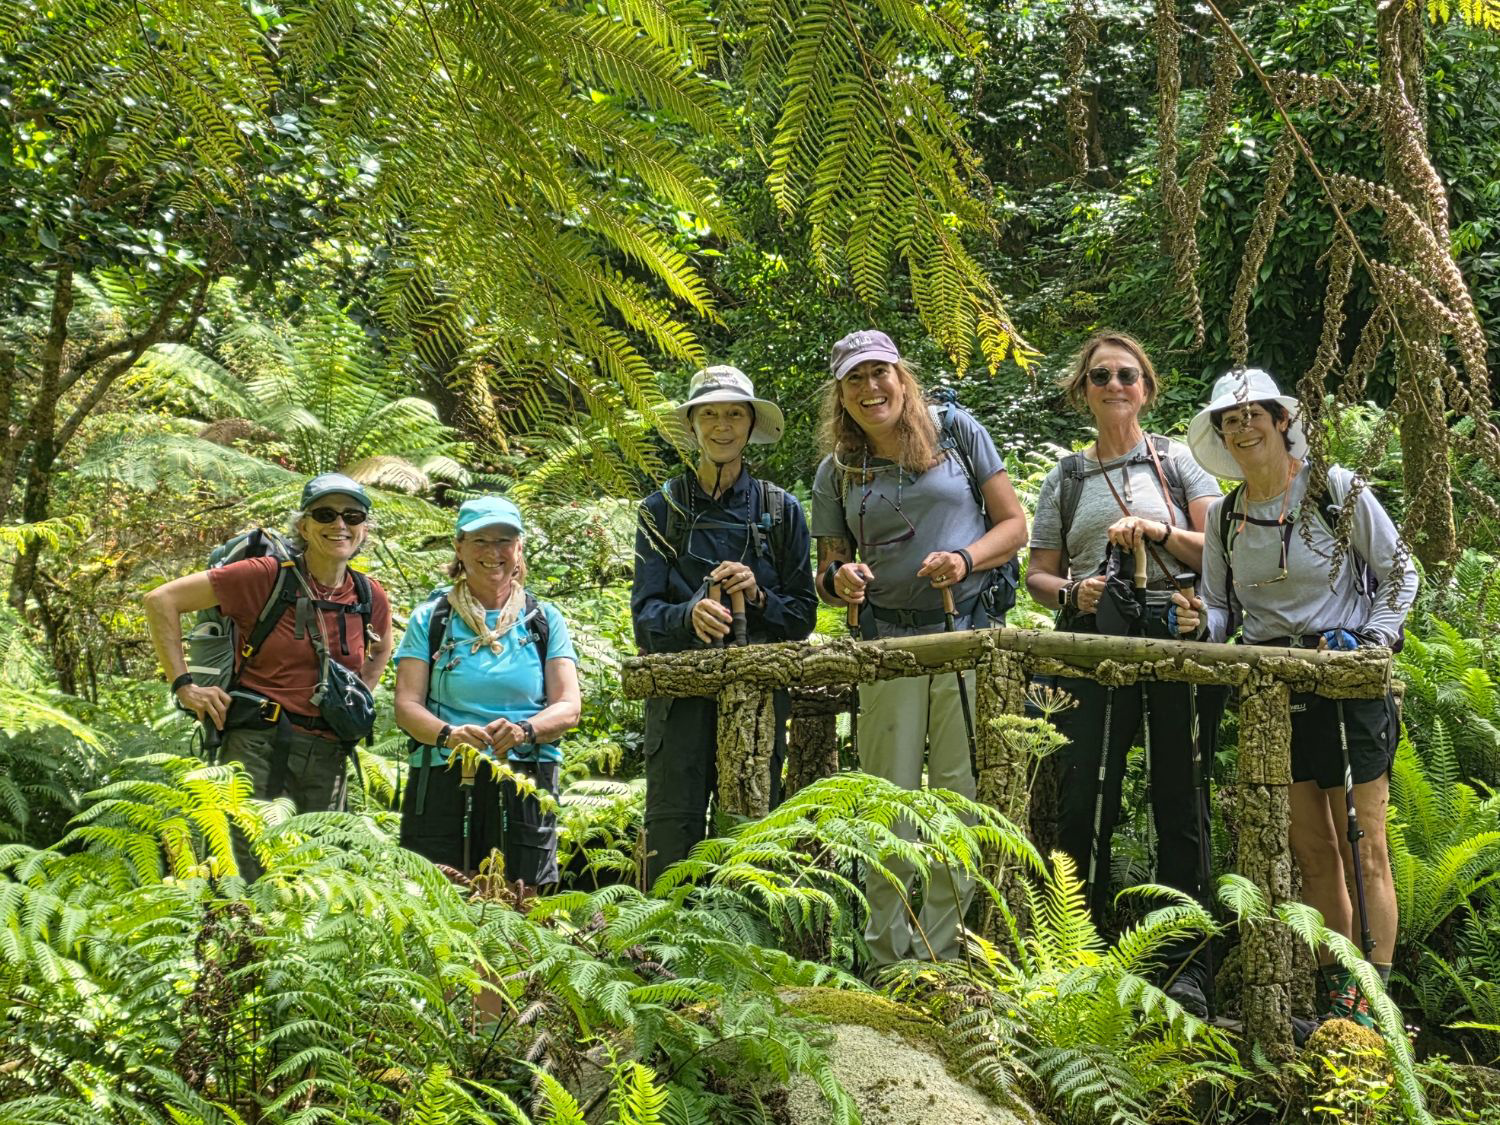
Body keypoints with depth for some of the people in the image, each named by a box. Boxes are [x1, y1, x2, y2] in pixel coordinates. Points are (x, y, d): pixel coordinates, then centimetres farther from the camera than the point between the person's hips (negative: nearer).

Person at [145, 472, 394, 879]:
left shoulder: (370, 597, 6)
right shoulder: (267, 577, -9)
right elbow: (161, 600, -7)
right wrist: (184, 685, -9)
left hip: (328, 757, 5)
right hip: (260, 748, -5)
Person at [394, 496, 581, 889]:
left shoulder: (544, 620, 13)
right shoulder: (431, 618, 10)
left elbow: (568, 708, 5)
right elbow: (406, 705, 2)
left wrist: (524, 731, -16)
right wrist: (448, 735, -19)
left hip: (525, 786, 1)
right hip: (444, 781, -1)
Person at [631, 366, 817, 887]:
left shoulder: (781, 510, 10)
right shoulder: (663, 507, 7)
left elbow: (803, 616, 9)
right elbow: (645, 614, -1)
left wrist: (758, 595, -11)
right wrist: (689, 615, -23)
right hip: (681, 693, -1)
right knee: (672, 840, -8)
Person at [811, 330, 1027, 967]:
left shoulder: (956, 432, 6)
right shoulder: (836, 473, 11)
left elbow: (1013, 524, 7)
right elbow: (828, 574, 15)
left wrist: (966, 560, -12)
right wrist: (841, 580, -9)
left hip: (968, 634, -1)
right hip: (887, 644, 1)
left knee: (960, 796, -2)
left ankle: (942, 957, 5)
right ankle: (887, 959, 8)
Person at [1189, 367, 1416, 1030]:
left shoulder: (1339, 490, -4)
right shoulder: (1224, 516, 9)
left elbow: (1399, 573, 2)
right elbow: (1219, 607, 14)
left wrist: (1371, 640, -11)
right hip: (1275, 691, 4)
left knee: (1366, 847, -5)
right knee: (1313, 852, 6)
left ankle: (1376, 998, -1)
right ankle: (1338, 999, 12)